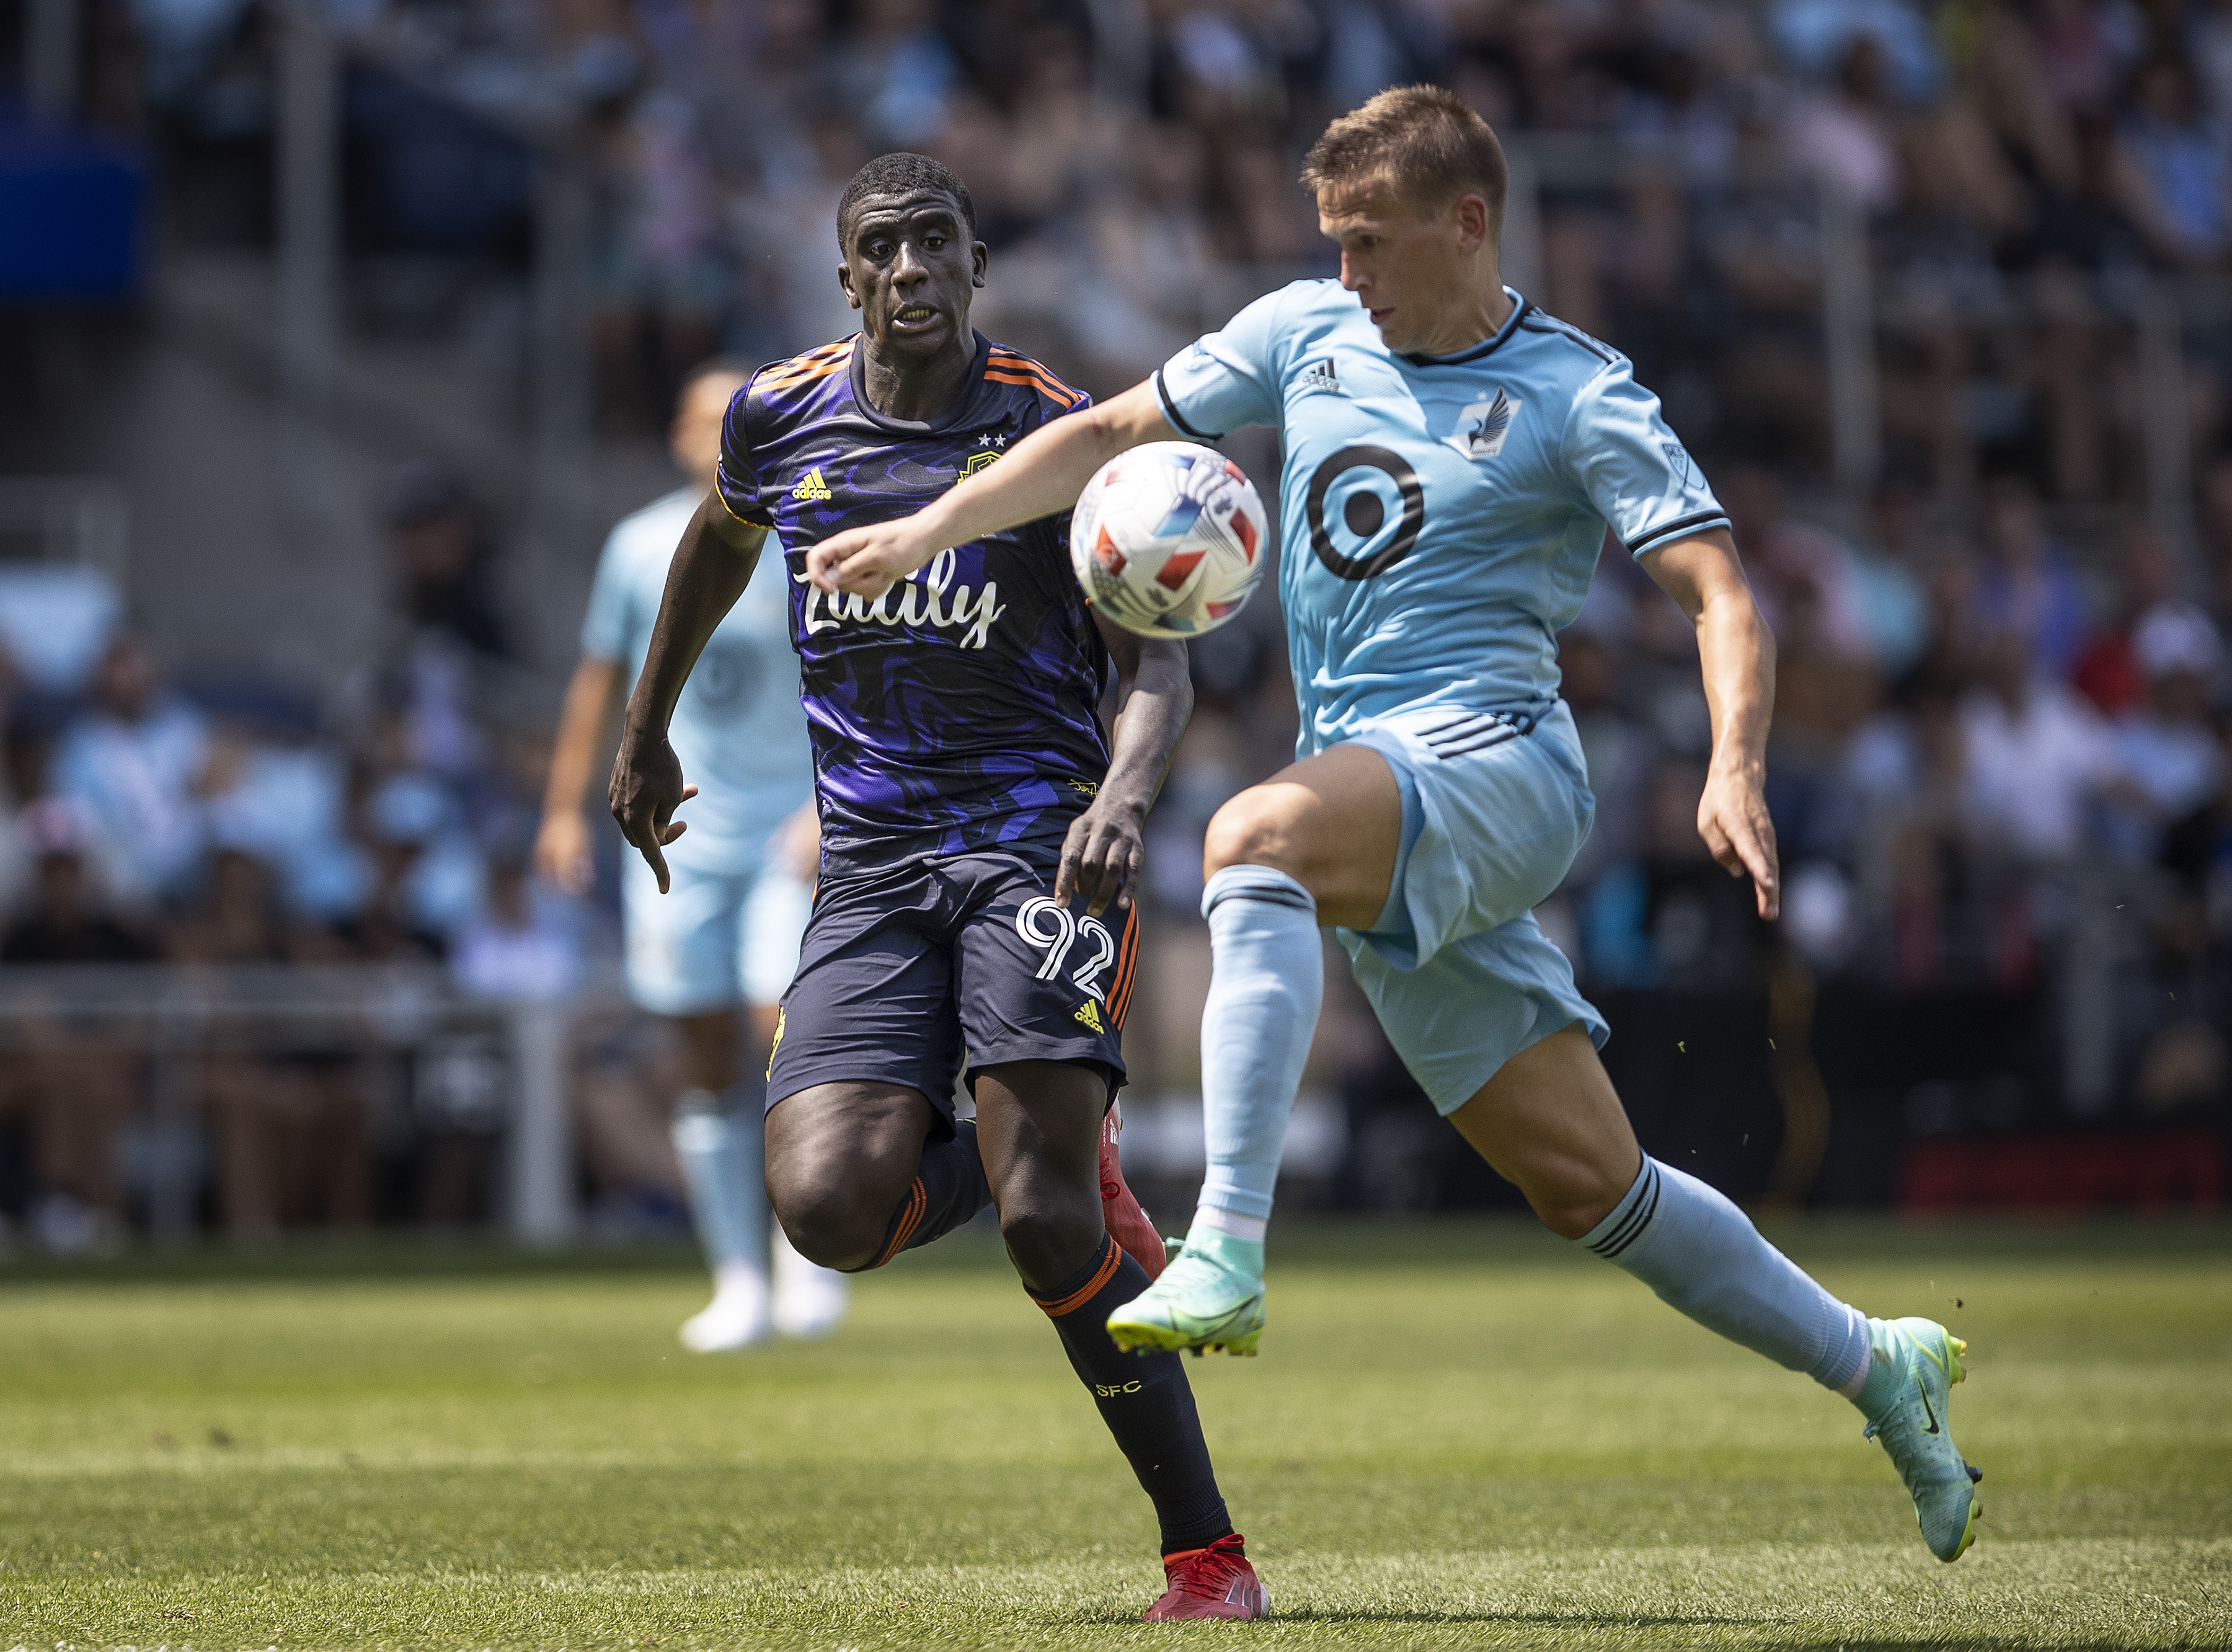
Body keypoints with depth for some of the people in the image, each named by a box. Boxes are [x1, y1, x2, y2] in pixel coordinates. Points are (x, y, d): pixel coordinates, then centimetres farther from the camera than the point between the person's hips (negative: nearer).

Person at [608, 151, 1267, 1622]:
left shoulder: (1057, 433, -3)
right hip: (871, 866, 4)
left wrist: (1123, 798, -27)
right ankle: (1009, 1151, 18)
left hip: (1037, 836, -4)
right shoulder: (778, 418, 7)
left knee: (1046, 1209, -21)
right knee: (828, 1206, -17)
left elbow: (1155, 668, -6)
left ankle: (1207, 1552, -10)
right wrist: (648, 729, 38)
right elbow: (721, 541, 31)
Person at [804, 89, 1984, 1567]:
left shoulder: (1575, 393, -3)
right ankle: (1876, 1365, 20)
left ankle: (1229, 1254, -44)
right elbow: (1112, 433, 18)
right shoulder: (1307, 335, 14)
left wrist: (1735, 769, -26)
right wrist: (925, 530, 7)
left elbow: (1721, 594, -9)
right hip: (1383, 831, 6)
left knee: (1252, 839, -36)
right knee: (1589, 1182, 5)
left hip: (1491, 759, -6)